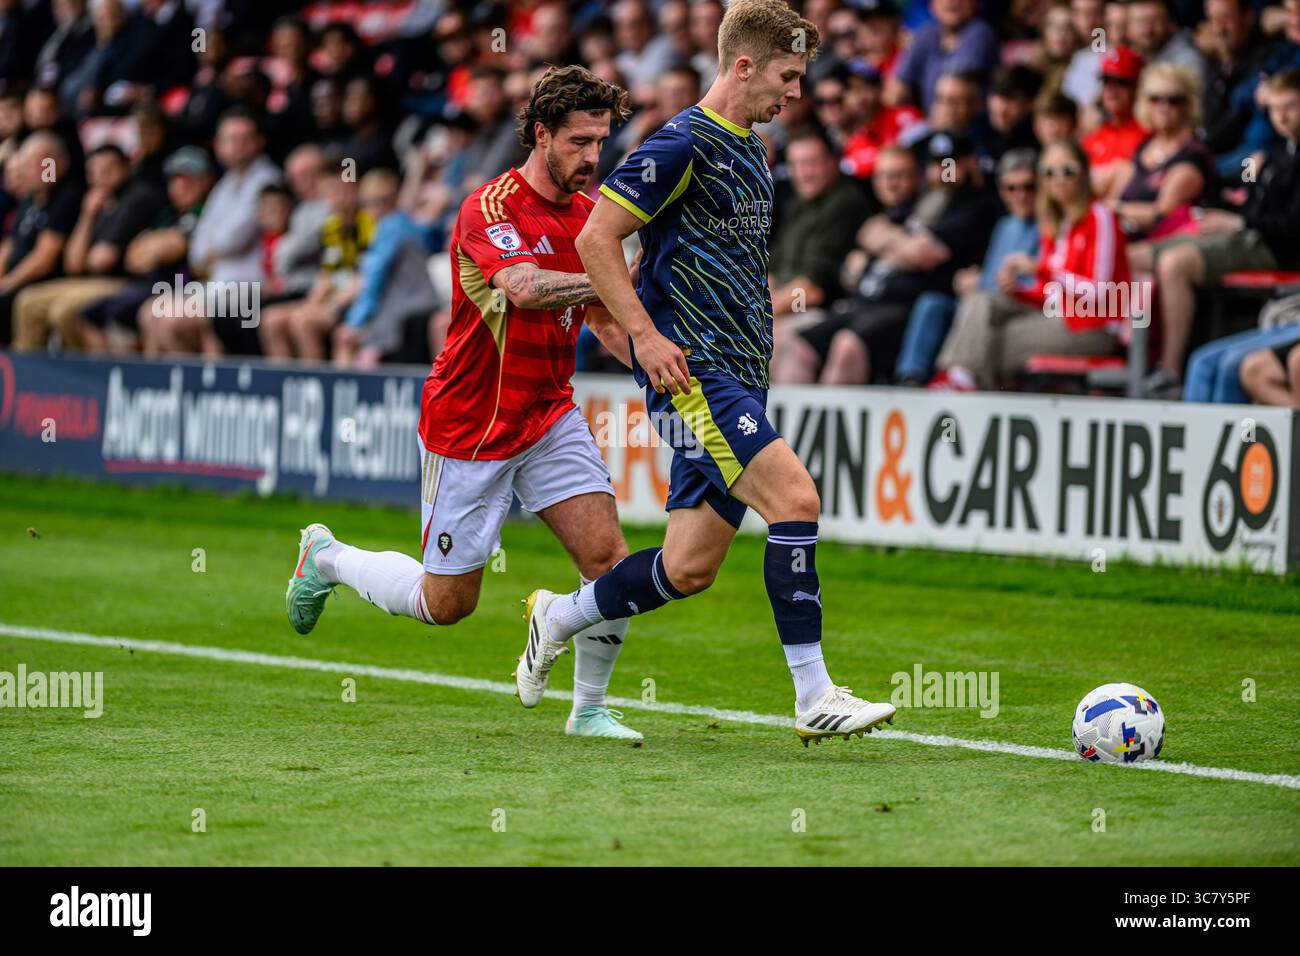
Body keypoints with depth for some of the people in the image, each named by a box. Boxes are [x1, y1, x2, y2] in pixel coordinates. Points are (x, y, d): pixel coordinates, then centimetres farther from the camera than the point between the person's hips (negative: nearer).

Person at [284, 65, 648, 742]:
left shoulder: (589, 216, 4)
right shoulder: (492, 208, -20)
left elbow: (605, 321, 15)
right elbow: (524, 287, -39)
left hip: (550, 417, 6)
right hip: (470, 427, -6)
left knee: (608, 558, -11)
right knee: (447, 603, 4)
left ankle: (589, 710, 6)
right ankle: (326, 557, 31)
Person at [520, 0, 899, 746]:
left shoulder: (752, 151, 18)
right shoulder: (684, 144, -11)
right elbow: (596, 238, -13)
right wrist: (646, 334, -19)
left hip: (739, 376, 9)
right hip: (691, 371, -9)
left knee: (691, 567, 7)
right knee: (795, 495, -21)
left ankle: (557, 617, 30)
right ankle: (815, 697, -18)